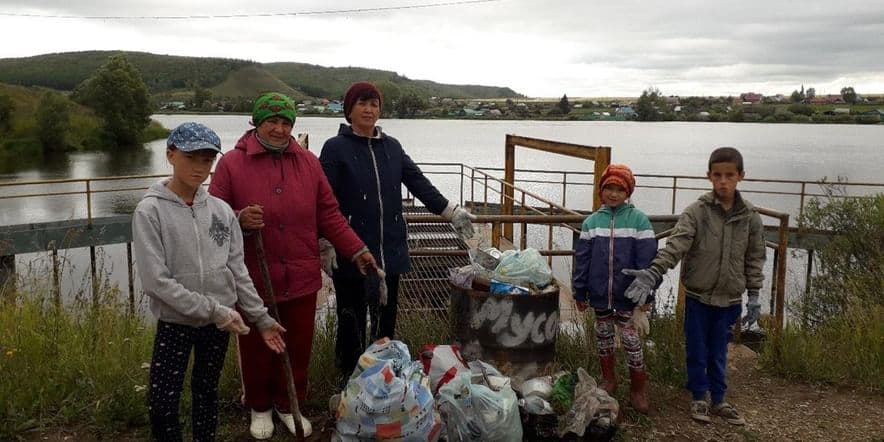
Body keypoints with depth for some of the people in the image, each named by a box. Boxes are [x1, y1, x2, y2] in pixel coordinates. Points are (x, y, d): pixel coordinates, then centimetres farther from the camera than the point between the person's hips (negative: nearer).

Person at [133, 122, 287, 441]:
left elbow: (238, 270, 5)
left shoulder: (221, 210, -1)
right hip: (175, 323, -3)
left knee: (206, 393, 17)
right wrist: (213, 310, -19)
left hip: (219, 324, 3)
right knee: (161, 404, 0)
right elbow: (156, 280, -18)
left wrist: (261, 318, 4)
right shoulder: (150, 211, -12)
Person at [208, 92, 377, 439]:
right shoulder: (231, 163, -5)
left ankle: (289, 405, 35)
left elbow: (329, 215, 6)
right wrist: (239, 220, -25)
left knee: (298, 347, 13)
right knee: (256, 349, 13)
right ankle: (260, 407, 36)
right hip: (253, 280, -2)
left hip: (301, 279, 2)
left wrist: (357, 251, -1)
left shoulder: (308, 162, 4)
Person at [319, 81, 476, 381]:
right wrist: (326, 246, -12)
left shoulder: (391, 146, 10)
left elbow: (419, 183, 9)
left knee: (386, 316, 13)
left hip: (390, 251, 4)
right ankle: (350, 376, 21)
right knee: (352, 318, 5)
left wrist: (451, 212, 2)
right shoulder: (335, 148, -4)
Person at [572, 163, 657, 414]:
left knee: (632, 341, 5)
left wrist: (645, 295, -12)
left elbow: (647, 260, -10)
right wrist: (580, 292, 4)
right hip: (599, 295, 3)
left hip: (627, 296, -3)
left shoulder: (639, 220, -8)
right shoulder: (592, 221, 2)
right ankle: (609, 379, 35)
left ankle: (637, 389, 21)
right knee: (603, 337, 16)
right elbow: (582, 259, 4)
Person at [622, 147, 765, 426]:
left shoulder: (750, 217, -2)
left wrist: (753, 296, 3)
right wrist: (653, 273, -37)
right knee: (696, 350, 11)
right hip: (698, 296, -1)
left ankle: (718, 400, 31)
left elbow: (755, 258, 5)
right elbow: (676, 245, -23)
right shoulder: (696, 212, -11)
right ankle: (699, 398, 29)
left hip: (729, 299, 2)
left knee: (718, 352, 15)